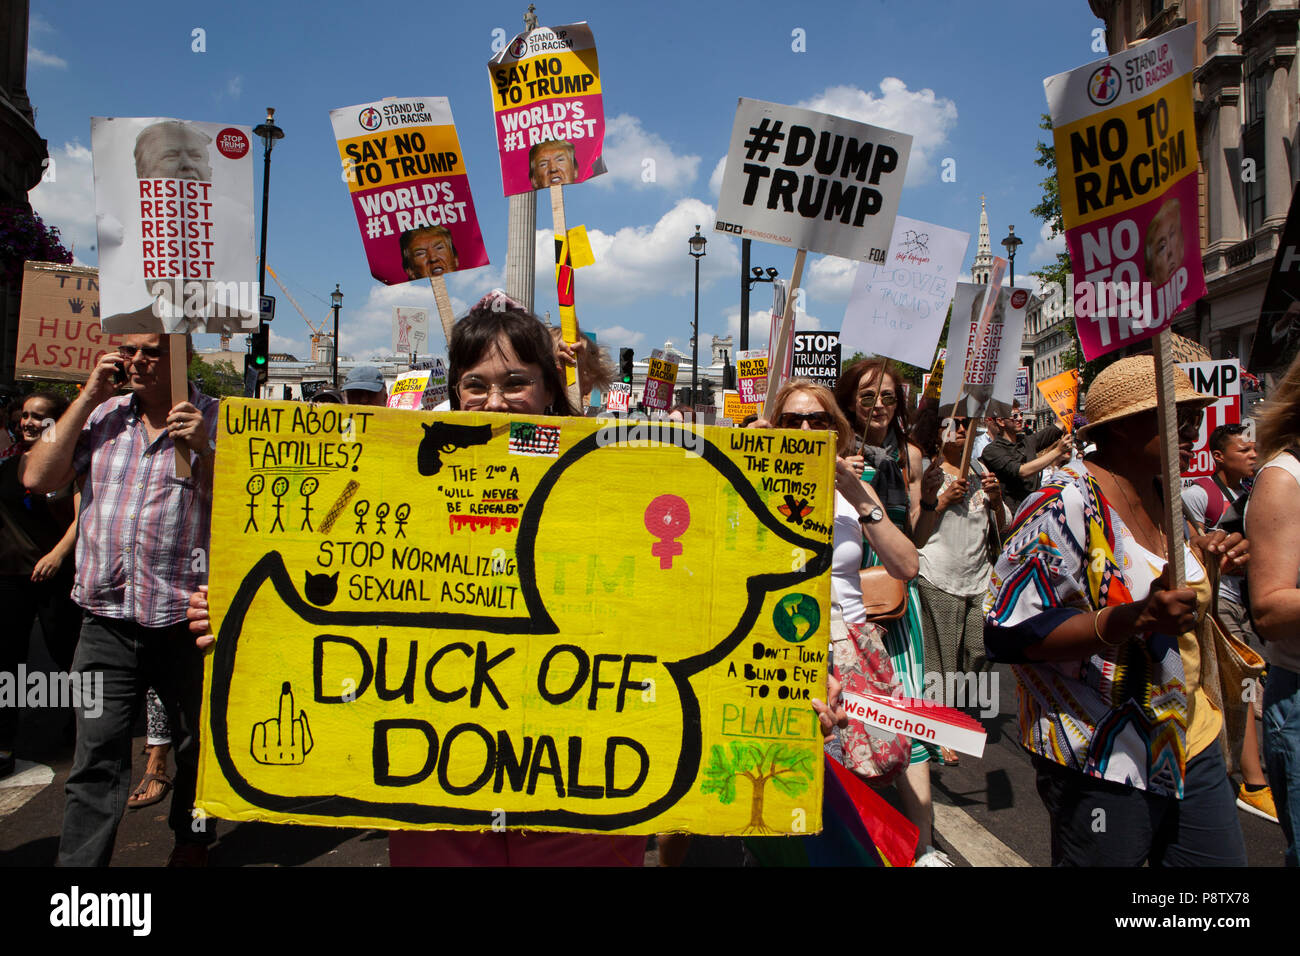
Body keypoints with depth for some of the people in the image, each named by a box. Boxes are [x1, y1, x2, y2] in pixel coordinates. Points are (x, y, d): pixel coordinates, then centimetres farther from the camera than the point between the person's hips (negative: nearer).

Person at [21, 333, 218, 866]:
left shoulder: (216, 420, -3)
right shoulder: (102, 415, 10)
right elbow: (38, 478, 1)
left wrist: (204, 451, -22)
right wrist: (88, 397, -1)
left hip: (186, 619, -2)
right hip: (106, 621, 2)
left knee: (196, 743, 16)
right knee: (96, 755, 4)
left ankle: (192, 840, 38)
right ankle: (78, 861, 17)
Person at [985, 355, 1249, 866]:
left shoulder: (1162, 498, 8)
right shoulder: (1064, 503, -20)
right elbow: (1006, 633, -23)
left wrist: (1204, 559, 5)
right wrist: (1131, 620, -31)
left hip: (1192, 742, 8)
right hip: (1106, 766, -8)